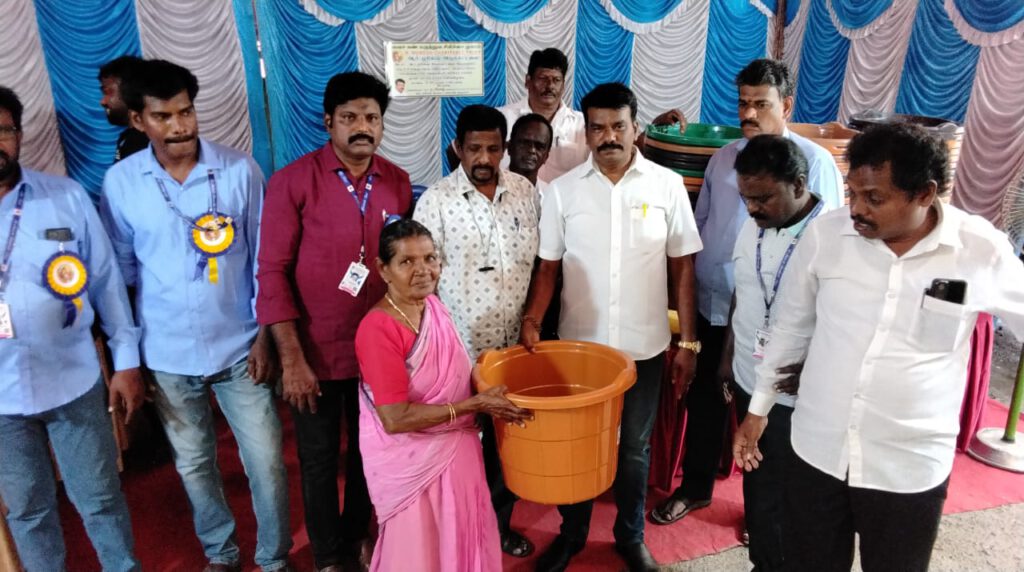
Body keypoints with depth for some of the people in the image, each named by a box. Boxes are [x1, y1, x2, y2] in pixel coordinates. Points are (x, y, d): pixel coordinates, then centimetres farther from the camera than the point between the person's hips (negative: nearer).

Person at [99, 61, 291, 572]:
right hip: (167, 354, 2)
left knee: (266, 462, 4)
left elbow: (265, 258, -4)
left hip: (239, 347, -1)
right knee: (194, 465, 18)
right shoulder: (120, 182, -4)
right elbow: (120, 272, 2)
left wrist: (265, 336, -5)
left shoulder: (239, 170, -8)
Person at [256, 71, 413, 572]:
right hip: (317, 353, -3)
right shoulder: (293, 181, -12)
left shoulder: (398, 183, -1)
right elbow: (272, 273, -12)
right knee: (319, 460, 14)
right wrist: (291, 358, -15)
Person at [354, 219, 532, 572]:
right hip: (410, 461, -7)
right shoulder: (378, 329, -24)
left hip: (455, 449, 7)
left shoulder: (434, 306, -1)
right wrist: (476, 404, -25)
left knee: (459, 541, 23)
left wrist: (489, 385, -4)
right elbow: (395, 419, -27)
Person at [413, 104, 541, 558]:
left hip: (513, 349, 4)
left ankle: (498, 525, 40)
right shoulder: (436, 200, -10)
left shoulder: (526, 192, 1)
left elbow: (539, 264, 10)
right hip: (458, 353, -3)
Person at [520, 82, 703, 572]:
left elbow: (682, 267, 0)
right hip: (578, 343, 1)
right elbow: (548, 265, 1)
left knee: (635, 446, 16)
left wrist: (688, 343, -1)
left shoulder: (667, 185, -4)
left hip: (644, 347, 0)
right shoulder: (563, 190, -4)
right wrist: (531, 321, -14)